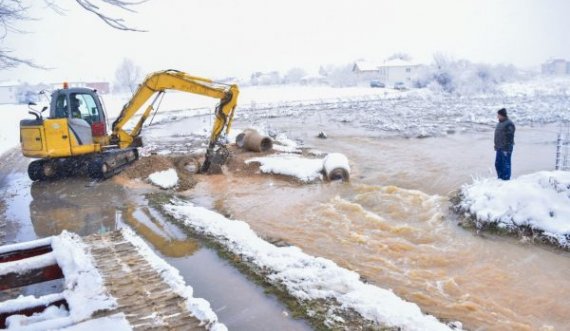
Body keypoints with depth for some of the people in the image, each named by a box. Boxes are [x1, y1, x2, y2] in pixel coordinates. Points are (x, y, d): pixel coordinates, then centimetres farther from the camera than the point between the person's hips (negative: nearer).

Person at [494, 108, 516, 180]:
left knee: (506, 165, -2)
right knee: (498, 164, 14)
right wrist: (496, 146, 21)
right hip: (499, 148, 9)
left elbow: (509, 137, -19)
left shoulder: (509, 124, -16)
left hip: (505, 149, -9)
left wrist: (506, 149, -21)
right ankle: (500, 178, 25)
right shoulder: (500, 123, 14)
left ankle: (506, 179, 6)